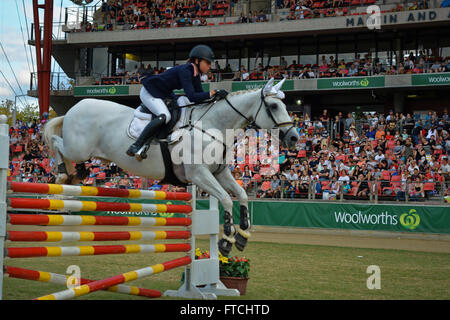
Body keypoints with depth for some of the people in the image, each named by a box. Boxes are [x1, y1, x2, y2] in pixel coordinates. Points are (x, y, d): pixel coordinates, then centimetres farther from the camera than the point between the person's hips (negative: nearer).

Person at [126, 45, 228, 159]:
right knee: (164, 116, -30)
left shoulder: (195, 74, 1)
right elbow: (192, 97, -36)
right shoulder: (185, 70, -27)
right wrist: (212, 93, -38)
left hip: (165, 94, 11)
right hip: (149, 92, -11)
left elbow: (199, 96, 1)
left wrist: (216, 95, -12)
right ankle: (135, 146, -32)